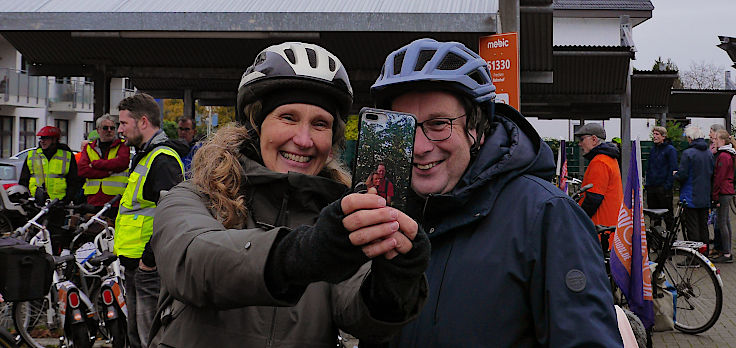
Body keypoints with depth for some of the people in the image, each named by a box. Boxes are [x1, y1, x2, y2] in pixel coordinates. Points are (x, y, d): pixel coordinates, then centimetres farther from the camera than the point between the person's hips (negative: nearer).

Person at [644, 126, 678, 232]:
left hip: (663, 188, -7)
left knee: (668, 215, 0)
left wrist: (667, 185, -17)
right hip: (651, 188, 7)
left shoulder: (670, 149, -6)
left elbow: (673, 169, -10)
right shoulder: (653, 150, 15)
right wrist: (647, 183, 12)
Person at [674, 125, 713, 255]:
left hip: (691, 197, -6)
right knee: (703, 226, 14)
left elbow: (682, 175, -17)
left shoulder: (688, 153, -16)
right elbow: (712, 173, 12)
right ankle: (704, 255, 21)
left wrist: (675, 174, 4)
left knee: (692, 228, -3)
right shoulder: (709, 153, 5)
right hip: (705, 198, 6)